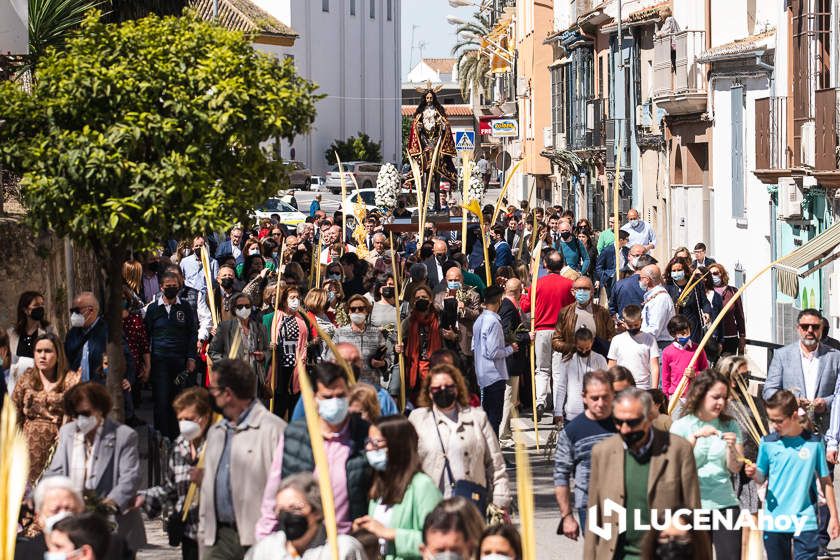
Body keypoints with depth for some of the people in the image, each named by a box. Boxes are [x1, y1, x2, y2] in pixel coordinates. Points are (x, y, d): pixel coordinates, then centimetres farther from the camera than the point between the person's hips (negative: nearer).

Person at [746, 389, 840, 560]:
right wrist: (754, 473, -15)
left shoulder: (814, 442, -3)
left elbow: (825, 481, 5)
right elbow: (762, 478, 8)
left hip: (805, 521, -2)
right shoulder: (768, 442, 1)